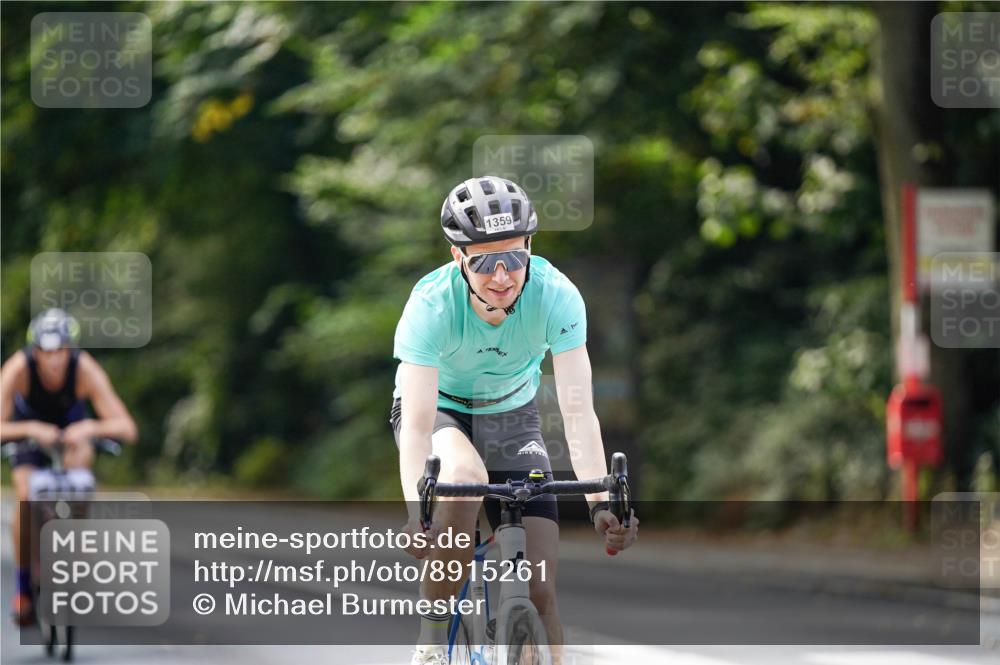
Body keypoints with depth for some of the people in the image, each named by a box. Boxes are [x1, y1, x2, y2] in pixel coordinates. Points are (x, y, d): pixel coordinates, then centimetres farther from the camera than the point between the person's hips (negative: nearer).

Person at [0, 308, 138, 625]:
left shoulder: (85, 369, -34)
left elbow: (127, 428, -39)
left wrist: (91, 428, -58)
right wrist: (32, 430, -58)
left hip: (71, 427, 1)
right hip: (28, 428, -1)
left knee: (81, 456, -30)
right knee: (26, 498, -21)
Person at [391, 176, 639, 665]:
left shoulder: (557, 296, -29)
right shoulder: (431, 305, -32)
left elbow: (577, 409, -33)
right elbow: (418, 423, -38)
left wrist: (601, 503, -46)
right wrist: (417, 515, -53)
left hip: (511, 416, 2)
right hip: (440, 411, -2)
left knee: (539, 591, -11)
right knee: (464, 476, -38)